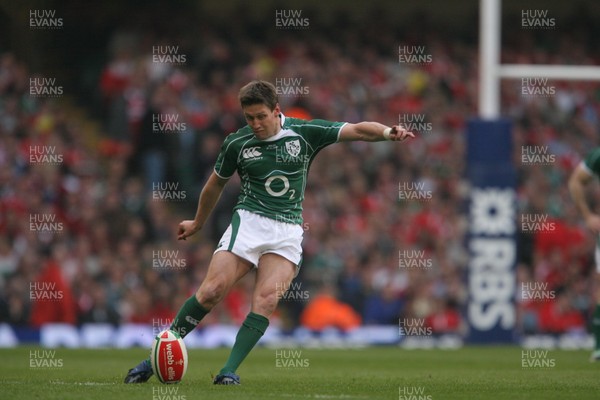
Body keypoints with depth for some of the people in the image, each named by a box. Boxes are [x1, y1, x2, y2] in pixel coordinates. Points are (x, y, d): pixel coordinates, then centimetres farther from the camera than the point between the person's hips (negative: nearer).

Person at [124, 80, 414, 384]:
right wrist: (198, 223, 30)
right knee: (211, 291, -15)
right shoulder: (236, 143, 1)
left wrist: (388, 132, -27)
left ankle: (229, 371, -18)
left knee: (266, 299, -20)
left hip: (288, 230, 0)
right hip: (248, 222, 0)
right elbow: (216, 183, 18)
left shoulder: (305, 132, -1)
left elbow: (356, 130, -7)